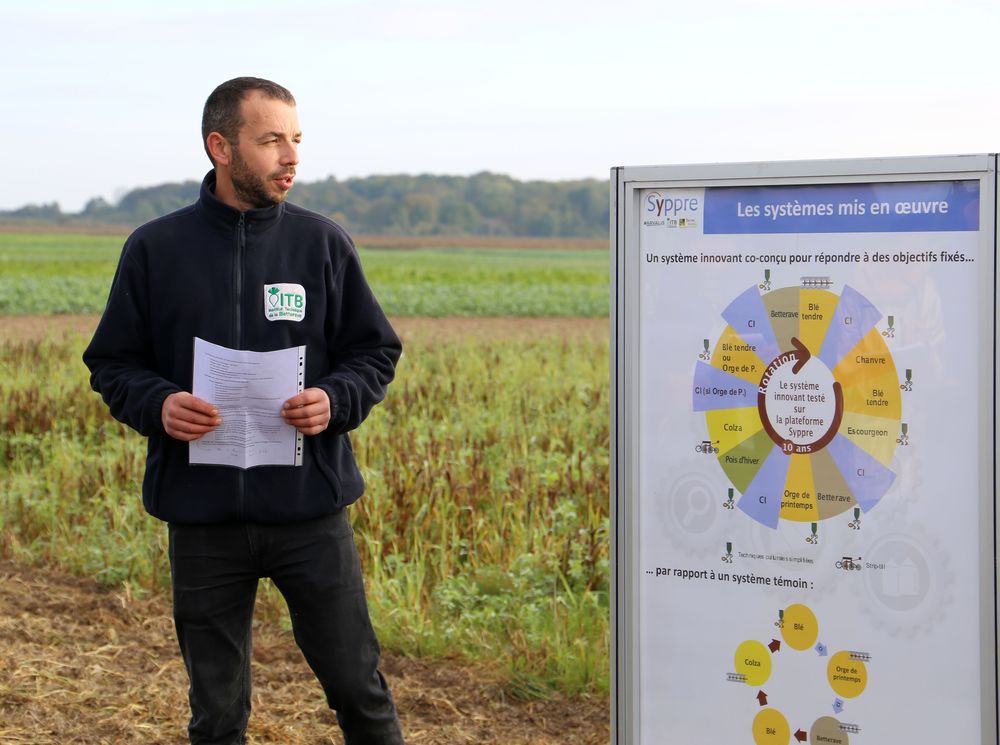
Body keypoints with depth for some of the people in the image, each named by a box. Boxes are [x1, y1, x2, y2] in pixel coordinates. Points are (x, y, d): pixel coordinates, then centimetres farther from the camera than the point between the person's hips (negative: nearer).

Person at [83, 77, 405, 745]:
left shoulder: (323, 243, 4)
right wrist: (157, 406, -14)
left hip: (310, 511, 0)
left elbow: (377, 353, 9)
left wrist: (335, 400, -12)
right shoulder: (156, 250, 3)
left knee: (360, 689, 5)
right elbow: (113, 364, 7)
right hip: (203, 515, 0)